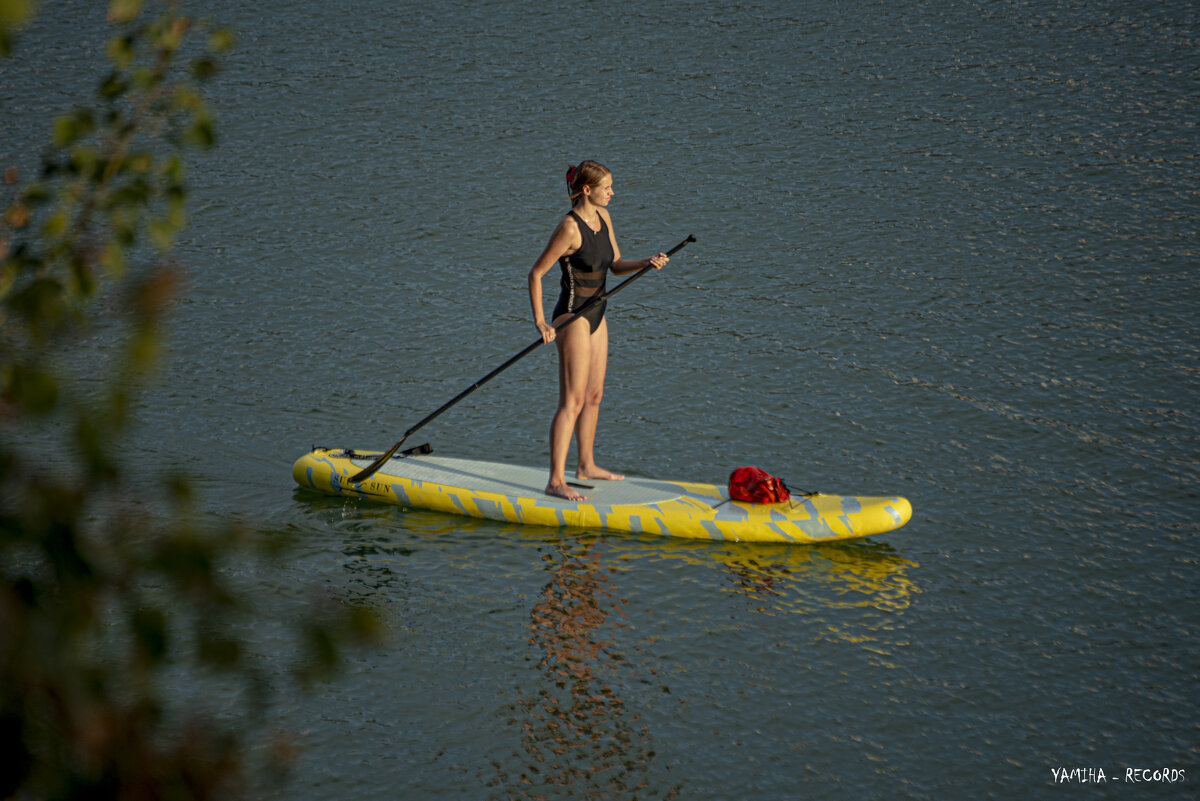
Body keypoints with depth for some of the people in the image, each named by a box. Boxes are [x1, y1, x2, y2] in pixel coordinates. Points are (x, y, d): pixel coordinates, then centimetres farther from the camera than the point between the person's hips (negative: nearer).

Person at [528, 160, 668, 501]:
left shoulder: (602, 217, 5)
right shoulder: (570, 228, -20)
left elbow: (616, 265, 13)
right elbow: (536, 273, -17)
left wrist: (646, 263, -6)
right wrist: (540, 322, -19)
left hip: (596, 316, 9)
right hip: (573, 317, -9)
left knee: (594, 395, 19)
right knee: (573, 401, -11)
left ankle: (586, 465, 33)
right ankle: (556, 481, -11)